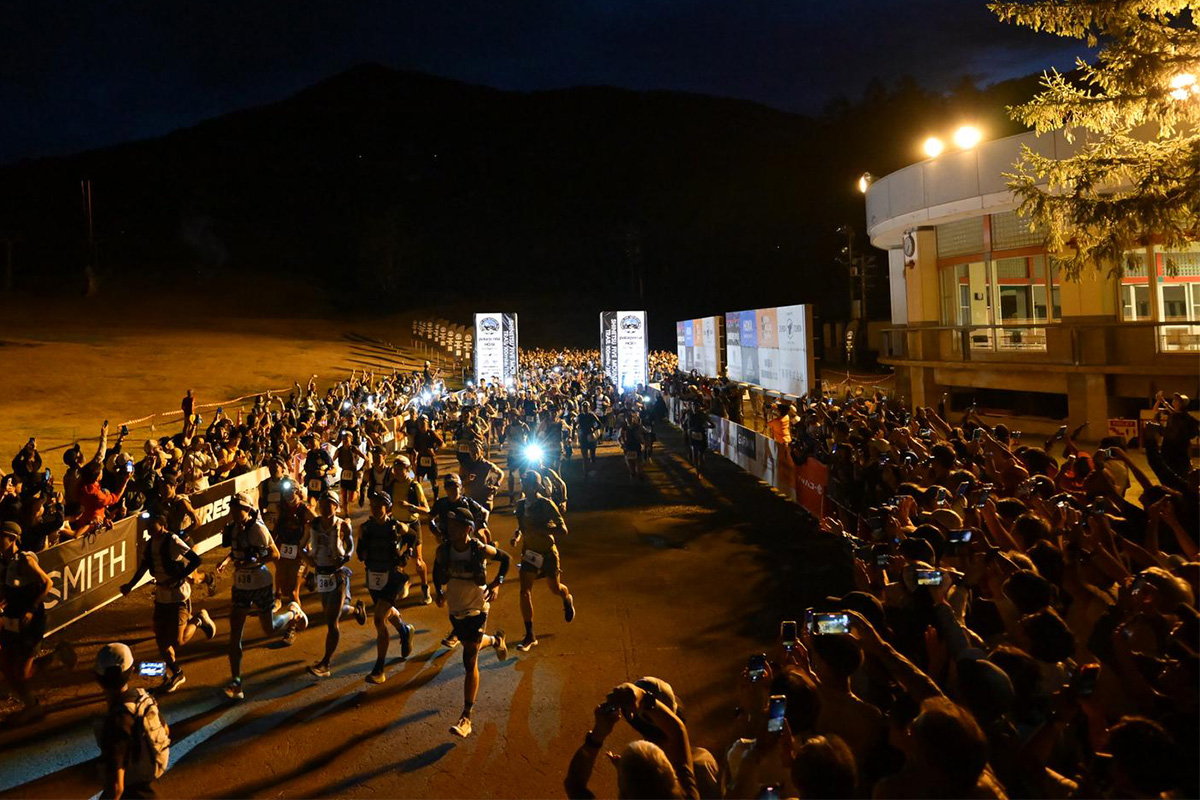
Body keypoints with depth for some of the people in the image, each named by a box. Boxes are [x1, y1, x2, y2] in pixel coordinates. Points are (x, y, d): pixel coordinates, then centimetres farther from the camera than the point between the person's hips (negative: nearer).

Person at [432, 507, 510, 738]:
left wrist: (497, 584, -12)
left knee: (470, 662, -7)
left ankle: (466, 718, 0)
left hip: (477, 609, -5)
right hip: (455, 609, 5)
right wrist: (439, 591, -6)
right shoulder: (443, 550, -13)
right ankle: (495, 640, 62)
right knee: (470, 645, 27)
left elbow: (505, 558, -3)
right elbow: (437, 570, 8)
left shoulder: (481, 550, -21)